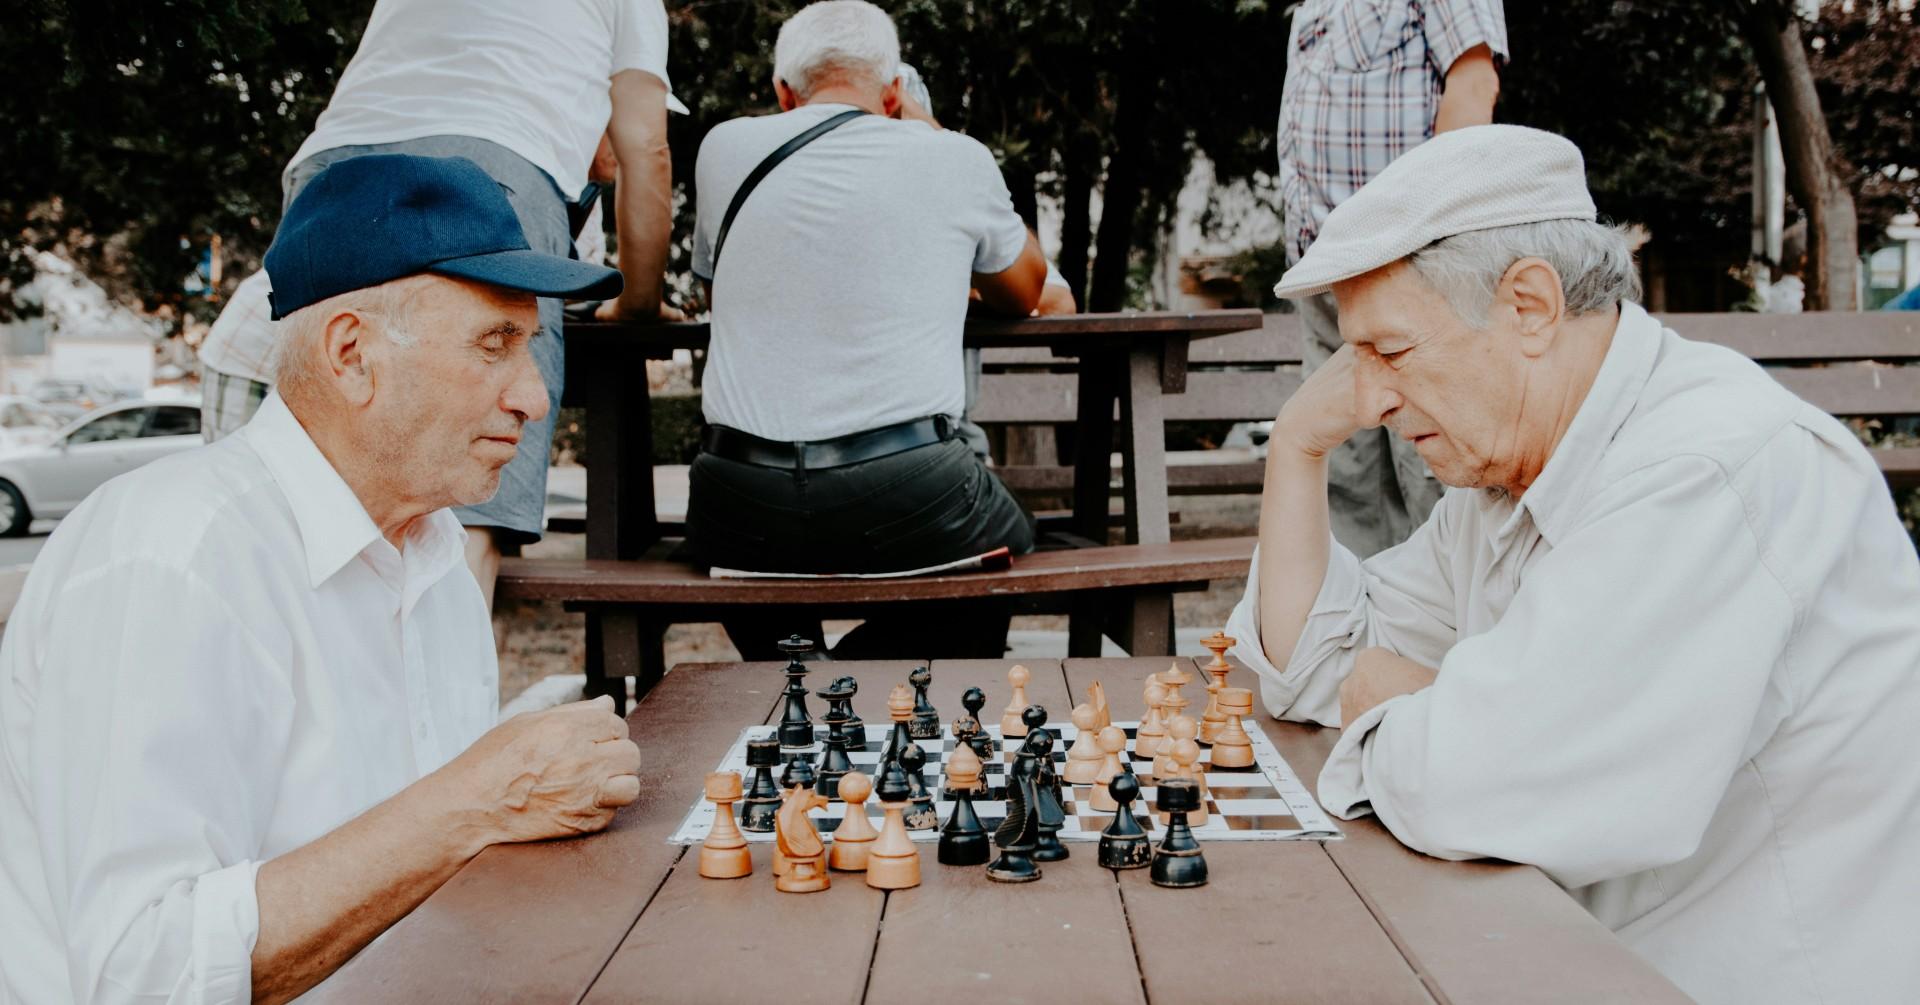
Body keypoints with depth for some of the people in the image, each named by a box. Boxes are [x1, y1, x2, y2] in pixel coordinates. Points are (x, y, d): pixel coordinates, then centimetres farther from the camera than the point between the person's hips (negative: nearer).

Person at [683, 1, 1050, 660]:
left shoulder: (724, 148, 7)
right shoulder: (956, 159, 2)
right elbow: (1023, 296, 21)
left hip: (741, 513, 3)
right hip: (905, 498, -2)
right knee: (1012, 542, 30)